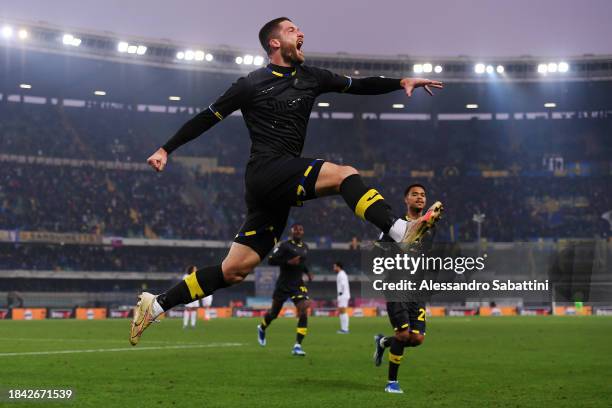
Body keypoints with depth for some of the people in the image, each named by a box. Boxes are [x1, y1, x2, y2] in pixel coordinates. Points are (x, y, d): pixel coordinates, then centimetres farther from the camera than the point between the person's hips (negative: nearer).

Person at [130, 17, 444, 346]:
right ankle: (402, 233, -40)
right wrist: (166, 149, 8)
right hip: (266, 171, -6)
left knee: (235, 269, 5)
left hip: (282, 189, 7)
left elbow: (359, 86, 18)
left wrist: (401, 82, 6)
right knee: (344, 174, -25)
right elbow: (207, 118, 8)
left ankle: (155, 305, 12)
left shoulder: (310, 77, 17)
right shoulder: (252, 84, 2)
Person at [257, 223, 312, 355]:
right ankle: (262, 329, 46)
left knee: (303, 313, -15)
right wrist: (288, 262, -27)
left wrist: (307, 272, 11)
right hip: (283, 285, -4)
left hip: (298, 284, 4)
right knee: (274, 313, 12)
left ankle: (297, 346, -14)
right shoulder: (285, 245, -11)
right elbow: (271, 260, -18)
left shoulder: (305, 247, 9)